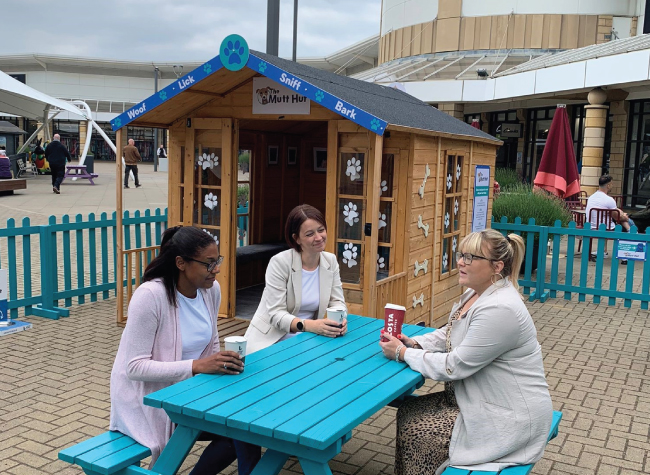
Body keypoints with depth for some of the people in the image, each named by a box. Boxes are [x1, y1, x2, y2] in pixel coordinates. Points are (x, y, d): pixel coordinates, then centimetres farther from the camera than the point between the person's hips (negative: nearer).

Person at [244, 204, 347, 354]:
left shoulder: (330, 261, 1)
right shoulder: (280, 262, -15)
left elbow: (337, 302, 3)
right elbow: (276, 314, -19)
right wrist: (308, 325, -37)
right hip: (270, 341, -5)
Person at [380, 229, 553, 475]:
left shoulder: (499, 309, -28)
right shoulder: (476, 293, 3)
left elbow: (455, 366, -24)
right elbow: (448, 335, 16)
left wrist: (403, 353, -14)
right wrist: (414, 343, -3)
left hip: (510, 418, -9)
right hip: (481, 400, 9)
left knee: (414, 431, -8)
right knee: (408, 412, 6)